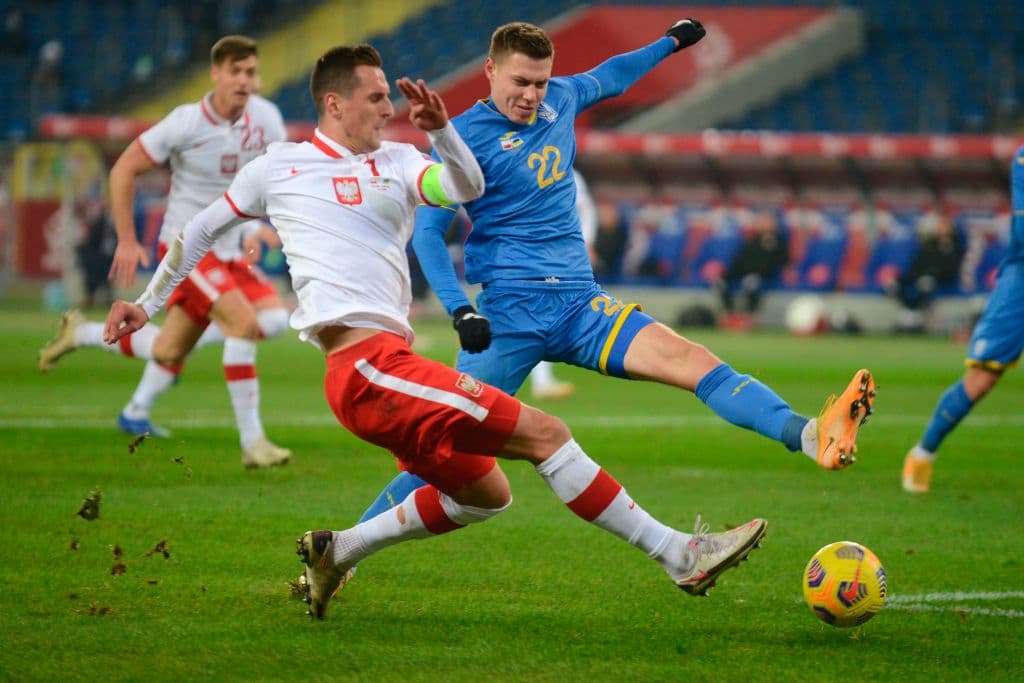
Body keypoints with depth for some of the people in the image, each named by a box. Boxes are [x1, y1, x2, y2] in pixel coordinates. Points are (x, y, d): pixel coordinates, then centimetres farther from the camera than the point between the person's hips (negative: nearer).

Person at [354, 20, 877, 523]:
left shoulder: (560, 99, 12)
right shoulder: (465, 135, -5)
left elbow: (608, 78, 36)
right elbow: (427, 232, -7)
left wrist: (671, 41, 47)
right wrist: (460, 312, -19)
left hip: (580, 304, 4)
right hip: (509, 311, -4)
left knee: (692, 360, -19)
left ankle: (813, 437, -37)